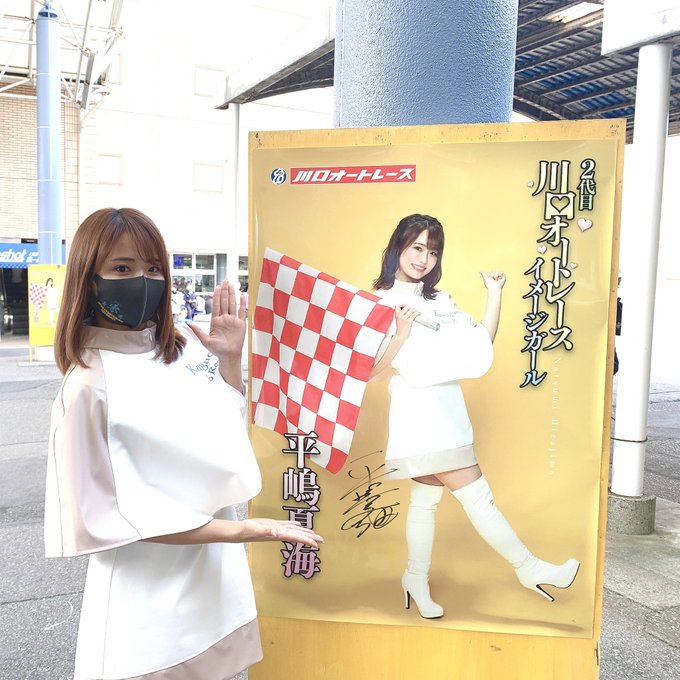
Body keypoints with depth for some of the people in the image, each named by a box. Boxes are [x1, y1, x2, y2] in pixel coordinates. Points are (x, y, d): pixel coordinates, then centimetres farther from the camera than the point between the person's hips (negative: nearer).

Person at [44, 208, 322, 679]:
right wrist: (241, 530, -21)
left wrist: (231, 360, -7)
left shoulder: (187, 344, -2)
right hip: (152, 598, -6)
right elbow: (106, 515, -17)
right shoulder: (90, 385, -19)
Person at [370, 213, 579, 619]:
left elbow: (481, 346, 9)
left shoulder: (440, 301, 15)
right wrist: (401, 335, -23)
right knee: (476, 496, -3)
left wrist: (495, 293, 6)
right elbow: (370, 370, -11)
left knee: (427, 498, 15)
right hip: (420, 414, -7)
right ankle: (530, 569, 11)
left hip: (445, 414, 7)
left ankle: (417, 581, 30)